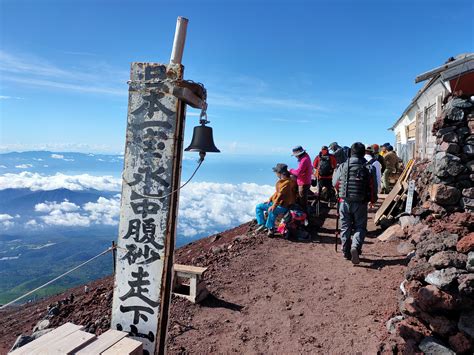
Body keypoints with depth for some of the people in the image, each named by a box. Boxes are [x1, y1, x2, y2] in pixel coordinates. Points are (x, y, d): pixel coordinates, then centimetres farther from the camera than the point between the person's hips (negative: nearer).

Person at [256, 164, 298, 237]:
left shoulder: (288, 182, -21)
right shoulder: (281, 181, 9)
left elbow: (281, 195, -29)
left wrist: (274, 205, -34)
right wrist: (270, 199, 9)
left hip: (283, 206, -10)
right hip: (275, 202, 10)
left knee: (272, 211, -39)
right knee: (258, 207, 7)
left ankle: (271, 228, -19)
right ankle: (262, 224, -1)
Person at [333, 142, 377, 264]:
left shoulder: (343, 166, -3)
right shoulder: (368, 168, -6)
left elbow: (335, 183, 7)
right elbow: (372, 187, -5)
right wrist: (373, 199, 13)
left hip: (344, 202, 1)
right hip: (360, 203, -1)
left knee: (345, 227, 12)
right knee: (360, 227, 10)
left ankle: (346, 252, 19)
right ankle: (355, 246, -14)